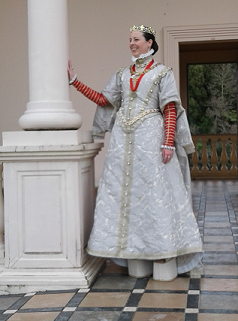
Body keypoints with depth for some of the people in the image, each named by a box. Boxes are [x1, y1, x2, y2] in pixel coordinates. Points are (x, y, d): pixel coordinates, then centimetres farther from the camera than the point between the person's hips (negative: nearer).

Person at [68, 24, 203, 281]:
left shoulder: (162, 73, 3)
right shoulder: (122, 75, 18)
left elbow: (170, 110, -5)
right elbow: (103, 100, 14)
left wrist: (168, 143, -15)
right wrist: (75, 81, 11)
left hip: (150, 136, -5)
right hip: (124, 139, 5)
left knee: (155, 193, -7)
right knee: (126, 193, 2)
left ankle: (163, 261, -2)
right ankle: (136, 261, 9)